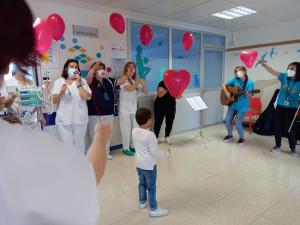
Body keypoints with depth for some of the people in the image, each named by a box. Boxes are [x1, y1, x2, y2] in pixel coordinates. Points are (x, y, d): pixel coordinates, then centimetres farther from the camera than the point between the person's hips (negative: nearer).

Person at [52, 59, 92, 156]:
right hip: (64, 120, 0)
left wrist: (78, 84, -10)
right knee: (66, 146, 2)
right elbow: (54, 101, 1)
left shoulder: (82, 81, 6)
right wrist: (61, 93, -17)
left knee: (79, 145, 11)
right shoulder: (59, 81, 6)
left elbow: (86, 97, -8)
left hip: (80, 119, 1)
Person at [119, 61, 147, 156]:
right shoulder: (123, 80, -9)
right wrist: (138, 82, -41)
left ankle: (132, 146, 27)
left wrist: (143, 85, -20)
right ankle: (125, 148, 14)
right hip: (125, 110, -6)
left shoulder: (136, 81, 7)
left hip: (134, 109, 6)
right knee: (126, 129, 1)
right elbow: (130, 89, -27)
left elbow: (145, 91, -1)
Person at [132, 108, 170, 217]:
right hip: (149, 165, -7)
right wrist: (166, 153, -6)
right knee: (151, 187, 8)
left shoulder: (134, 131, -6)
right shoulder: (150, 135, -28)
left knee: (142, 183, 26)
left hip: (139, 163, 7)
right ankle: (154, 209, 23)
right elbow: (154, 151, -22)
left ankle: (142, 202, 45)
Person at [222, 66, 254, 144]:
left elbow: (250, 97, -13)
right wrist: (226, 92, -11)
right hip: (232, 104, 4)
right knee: (227, 120, 4)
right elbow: (224, 84, 4)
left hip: (242, 106, -4)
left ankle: (242, 138, 19)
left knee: (238, 123, -7)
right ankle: (230, 135, 29)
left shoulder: (250, 83, -11)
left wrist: (248, 95, -36)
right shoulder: (235, 79, -1)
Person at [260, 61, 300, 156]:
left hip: (291, 108, -3)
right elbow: (273, 72, -10)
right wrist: (264, 65, -21)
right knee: (277, 126, 7)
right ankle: (277, 146, 23)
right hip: (280, 106, 3)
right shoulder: (284, 77, -3)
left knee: (289, 128, 0)